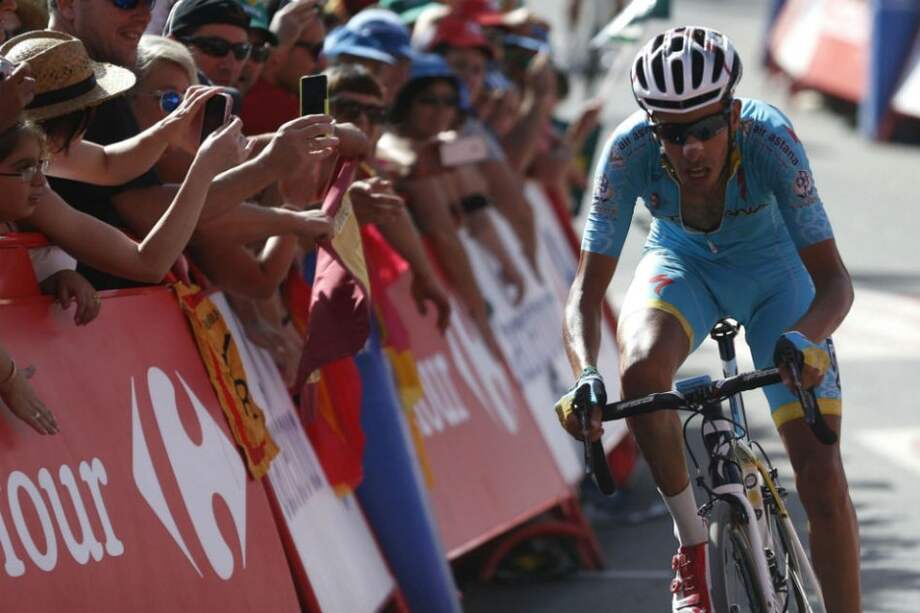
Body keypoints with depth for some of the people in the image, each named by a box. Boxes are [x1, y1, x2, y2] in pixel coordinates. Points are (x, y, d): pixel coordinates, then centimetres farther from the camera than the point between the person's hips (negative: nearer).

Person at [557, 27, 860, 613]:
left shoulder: (769, 137, -35)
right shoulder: (630, 150, -31)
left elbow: (832, 277, -34)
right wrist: (586, 375, -47)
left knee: (822, 477, -12)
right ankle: (694, 542, -12)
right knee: (642, 369, -34)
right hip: (683, 264, 1)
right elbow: (588, 289, -27)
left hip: (774, 268, -1)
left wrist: (806, 339, -55)